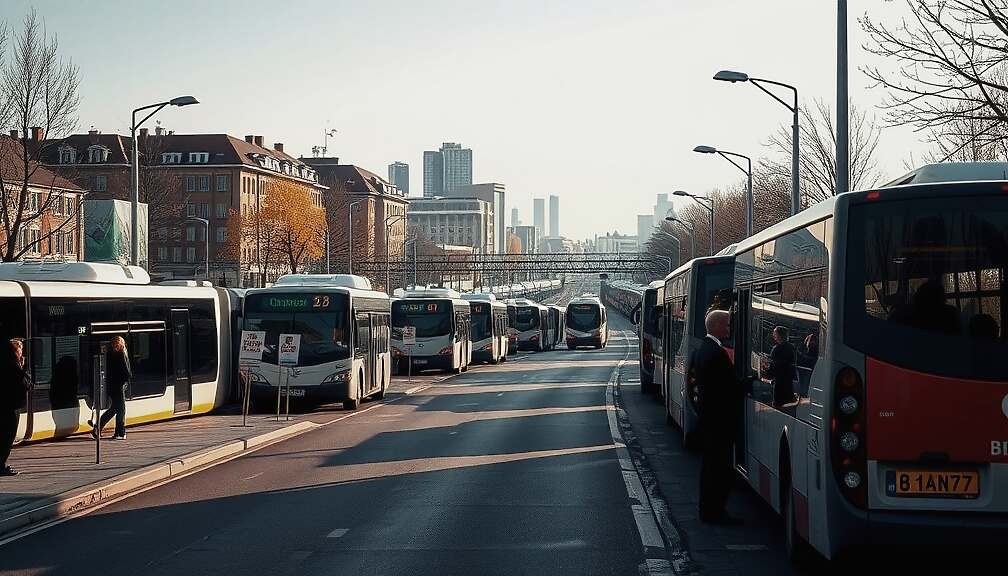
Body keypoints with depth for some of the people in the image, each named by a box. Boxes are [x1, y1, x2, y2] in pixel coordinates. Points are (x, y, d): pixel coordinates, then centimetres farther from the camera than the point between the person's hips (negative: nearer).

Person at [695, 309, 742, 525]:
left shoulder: (703, 349, 12)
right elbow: (731, 386, -23)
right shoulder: (717, 353, -20)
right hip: (720, 418, -11)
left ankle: (707, 509, 24)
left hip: (707, 415, 11)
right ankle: (715, 512, -2)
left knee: (710, 464, 17)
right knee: (720, 465, -5)